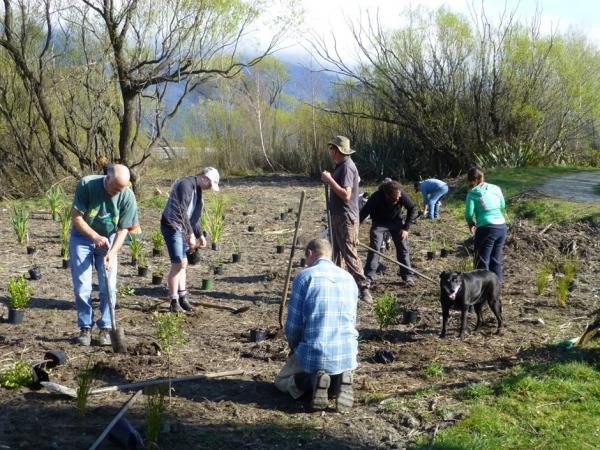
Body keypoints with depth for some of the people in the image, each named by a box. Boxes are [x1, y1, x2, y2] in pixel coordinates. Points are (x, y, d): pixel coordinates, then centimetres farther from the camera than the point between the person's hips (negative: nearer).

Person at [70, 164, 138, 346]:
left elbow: (123, 229, -12)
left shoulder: (128, 197, -20)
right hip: (82, 236, -1)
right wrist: (95, 237, -31)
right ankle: (85, 327, 9)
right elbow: (76, 217, -19)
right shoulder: (86, 185, -25)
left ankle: (105, 328, 8)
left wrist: (112, 253, -25)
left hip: (108, 240, 1)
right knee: (82, 287, -2)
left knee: (109, 286, -3)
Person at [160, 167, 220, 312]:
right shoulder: (185, 184, -18)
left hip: (182, 229, 10)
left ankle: (182, 297, 21)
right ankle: (174, 302, -6)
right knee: (178, 263, -12)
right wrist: (191, 234, -24)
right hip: (172, 226, -10)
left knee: (182, 263, 12)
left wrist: (200, 235, 19)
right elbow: (182, 212, -24)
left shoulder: (197, 190, 13)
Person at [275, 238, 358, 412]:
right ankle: (341, 379, -1)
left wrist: (295, 349, 17)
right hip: (347, 355, 4)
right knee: (341, 372, 38)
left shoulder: (304, 277, -6)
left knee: (281, 381, 25)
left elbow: (293, 325, -4)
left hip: (313, 354, -4)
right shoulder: (349, 278, 10)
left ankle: (311, 380, -9)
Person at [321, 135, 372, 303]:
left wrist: (330, 180, -22)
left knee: (349, 254, -10)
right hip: (338, 217, 11)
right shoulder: (341, 165, 14)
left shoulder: (346, 167, -18)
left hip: (346, 219, -11)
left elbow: (346, 195, -25)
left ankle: (363, 288, -8)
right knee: (335, 252, 17)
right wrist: (329, 180, 13)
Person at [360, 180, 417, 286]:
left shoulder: (402, 195, -28)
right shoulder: (376, 197, -35)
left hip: (396, 221, 2)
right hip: (379, 222, -2)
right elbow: (363, 213, -31)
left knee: (403, 248, -1)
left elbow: (413, 209, -11)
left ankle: (407, 276, 9)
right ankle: (368, 278, -9)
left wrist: (406, 228, -14)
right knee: (374, 247, -13)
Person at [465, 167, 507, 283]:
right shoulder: (496, 188, 9)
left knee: (482, 261, 4)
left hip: (486, 229, -5)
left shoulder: (472, 193, -5)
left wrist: (471, 224, 9)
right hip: (502, 227, 5)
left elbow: (469, 213, -9)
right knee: (496, 259, 18)